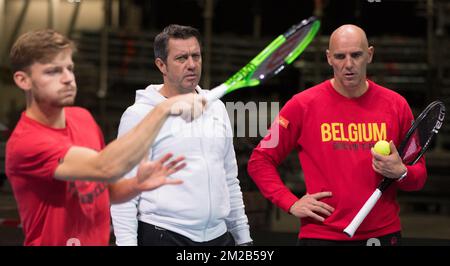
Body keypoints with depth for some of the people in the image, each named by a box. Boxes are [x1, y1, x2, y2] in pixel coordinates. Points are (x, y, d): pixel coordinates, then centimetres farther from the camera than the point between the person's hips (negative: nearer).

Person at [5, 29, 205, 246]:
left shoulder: (83, 118, -1)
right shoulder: (24, 143, -24)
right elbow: (106, 168, -36)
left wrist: (137, 185, -12)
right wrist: (163, 109, -38)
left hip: (100, 238, 7)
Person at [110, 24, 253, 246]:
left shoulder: (216, 108, 12)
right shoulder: (139, 115, -6)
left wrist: (242, 235, 15)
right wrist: (126, 242, -16)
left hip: (219, 235, 5)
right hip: (163, 235, -5)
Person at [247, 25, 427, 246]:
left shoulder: (396, 105, 1)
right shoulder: (303, 105, -5)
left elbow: (419, 175, 8)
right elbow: (259, 161, 1)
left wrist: (400, 173, -14)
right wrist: (291, 203, -10)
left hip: (384, 234, 2)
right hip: (321, 234, -2)